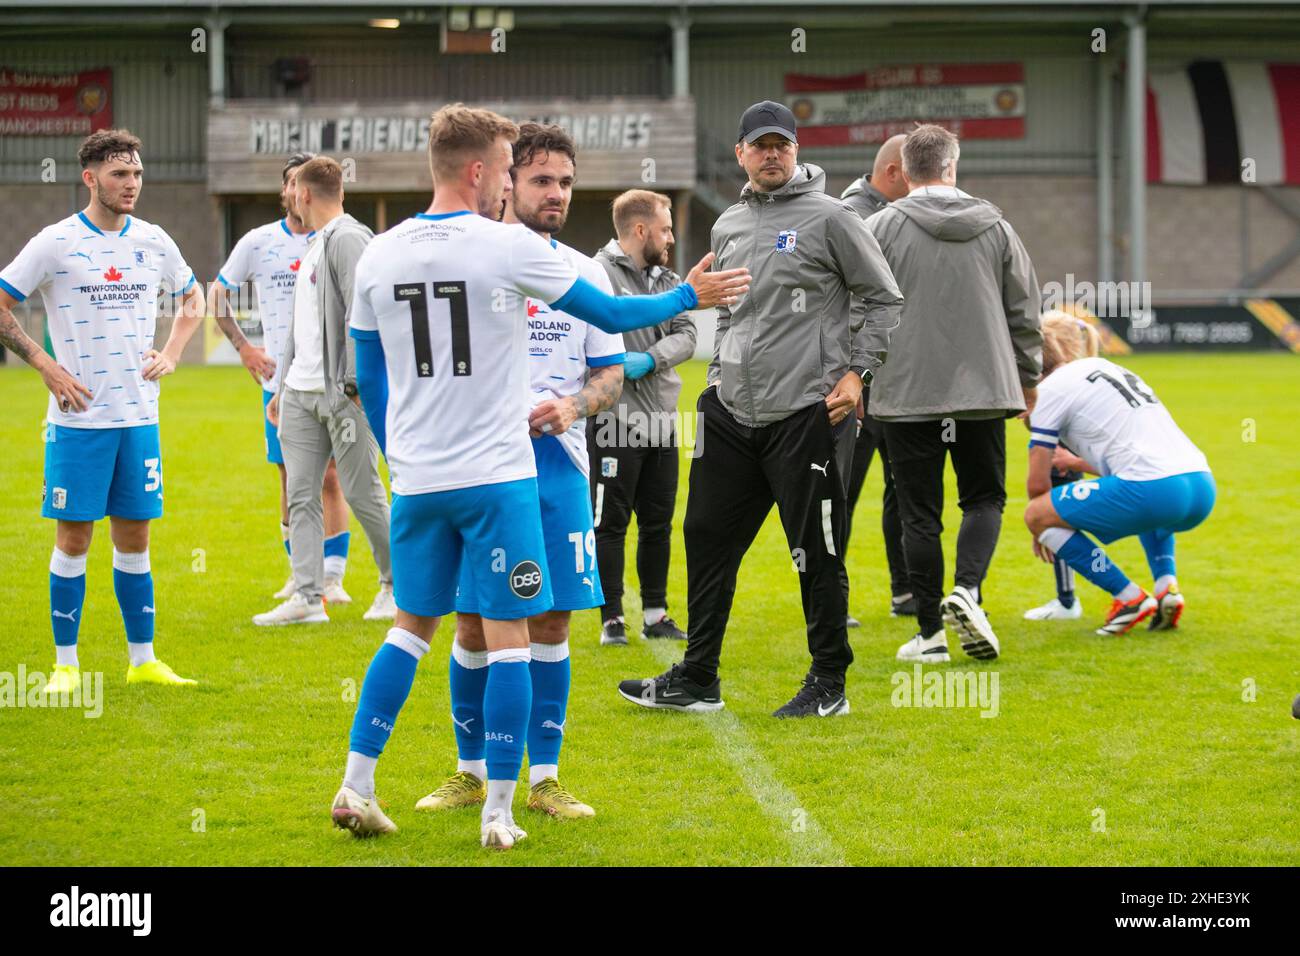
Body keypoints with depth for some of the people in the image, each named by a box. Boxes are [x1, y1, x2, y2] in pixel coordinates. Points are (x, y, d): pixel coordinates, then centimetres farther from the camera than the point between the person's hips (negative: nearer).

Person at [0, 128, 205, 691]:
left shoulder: (154, 242, 6)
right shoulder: (56, 243, -7)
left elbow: (192, 299, 23)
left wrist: (171, 353, 7)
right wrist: (46, 365, -10)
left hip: (140, 416, 4)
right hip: (78, 418, -4)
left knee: (134, 538, 8)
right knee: (74, 538, -1)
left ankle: (142, 660, 15)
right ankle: (66, 665, 7)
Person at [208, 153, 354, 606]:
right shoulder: (258, 242, 4)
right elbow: (217, 294, 14)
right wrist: (242, 345, 3)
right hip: (279, 380, 2)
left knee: (330, 478, -7)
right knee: (292, 481, 7)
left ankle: (332, 577, -3)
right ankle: (300, 573, 19)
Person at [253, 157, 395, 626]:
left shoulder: (349, 240, -11)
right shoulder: (314, 245, 19)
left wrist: (355, 385, -22)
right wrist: (283, 387, 23)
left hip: (342, 392, -9)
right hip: (301, 393, 9)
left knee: (362, 494, -2)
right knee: (300, 496, 3)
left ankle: (396, 582, 13)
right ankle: (307, 596, 2)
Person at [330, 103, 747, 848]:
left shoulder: (379, 256, 4)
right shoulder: (510, 248, -9)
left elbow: (369, 376, 13)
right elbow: (611, 314, 1)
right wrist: (690, 296, 18)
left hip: (417, 478, 5)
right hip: (496, 477, -5)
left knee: (412, 626, 17)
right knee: (509, 636, 2)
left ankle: (356, 786, 11)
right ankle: (499, 813, 2)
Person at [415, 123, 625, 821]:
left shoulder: (583, 273, 8)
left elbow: (612, 373, 10)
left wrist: (572, 405, -10)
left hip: (558, 468, 2)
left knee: (550, 622, 4)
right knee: (473, 625, 1)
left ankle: (544, 776, 11)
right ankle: (472, 771, 15)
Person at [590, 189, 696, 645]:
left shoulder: (669, 279, 13)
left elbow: (685, 334, 3)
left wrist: (649, 359, -14)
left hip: (662, 420, 7)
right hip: (614, 422, -7)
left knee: (658, 523, 12)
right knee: (610, 524, -1)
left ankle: (656, 615, 21)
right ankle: (612, 620, 6)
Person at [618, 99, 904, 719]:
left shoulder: (829, 218, -5)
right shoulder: (728, 227, 14)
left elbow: (885, 298, -2)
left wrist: (857, 371, -8)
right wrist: (718, 373, 15)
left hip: (808, 413, -7)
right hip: (733, 413, 7)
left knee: (817, 552, -1)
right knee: (708, 539, 9)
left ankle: (829, 684, 10)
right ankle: (695, 680, 18)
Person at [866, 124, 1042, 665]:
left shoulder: (882, 228, -3)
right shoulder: (996, 227, 6)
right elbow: (1024, 311, 11)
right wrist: (1028, 378, 23)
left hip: (907, 392, -1)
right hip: (983, 388, 2)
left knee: (920, 514, 4)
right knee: (984, 498, 14)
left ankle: (930, 634, 5)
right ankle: (967, 590, -11)